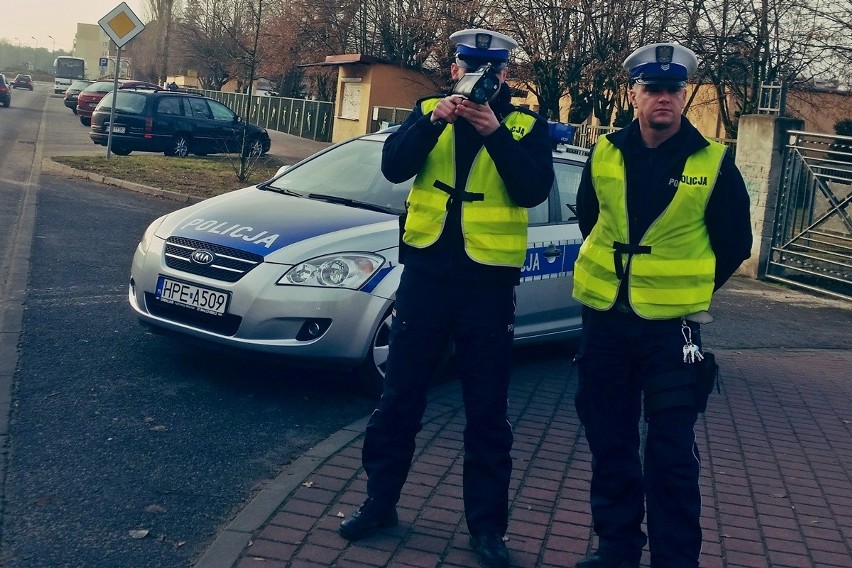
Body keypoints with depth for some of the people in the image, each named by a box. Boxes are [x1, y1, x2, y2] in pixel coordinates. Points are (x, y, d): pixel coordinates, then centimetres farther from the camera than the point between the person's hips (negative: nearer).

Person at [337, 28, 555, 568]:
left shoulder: (527, 125, 2)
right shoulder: (428, 111, 6)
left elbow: (534, 190, -13)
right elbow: (393, 167, -9)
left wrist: (494, 130, -22)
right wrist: (435, 120, -22)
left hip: (489, 285, -1)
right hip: (426, 275, 1)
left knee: (488, 412, 7)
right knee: (399, 398, 9)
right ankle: (380, 502, 25)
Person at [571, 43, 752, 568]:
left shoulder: (713, 162, -6)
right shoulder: (605, 153, 1)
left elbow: (735, 243, 4)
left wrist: (693, 289, 6)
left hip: (671, 324, -3)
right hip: (604, 316, 3)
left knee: (672, 451, 0)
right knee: (609, 441, 12)